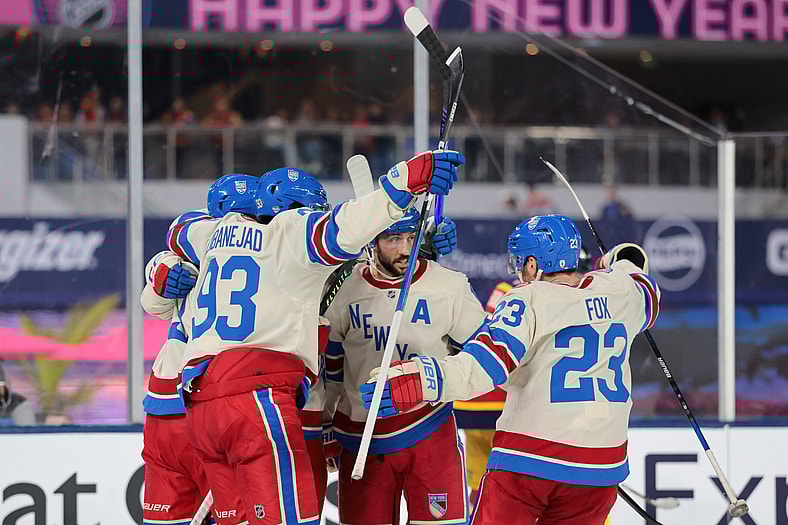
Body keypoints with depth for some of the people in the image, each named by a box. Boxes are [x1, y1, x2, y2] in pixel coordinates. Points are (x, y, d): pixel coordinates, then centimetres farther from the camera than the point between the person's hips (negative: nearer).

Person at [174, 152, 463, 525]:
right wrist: (404, 181, -28)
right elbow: (339, 232, -21)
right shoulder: (288, 231, 0)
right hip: (257, 397, -8)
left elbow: (179, 237, 44)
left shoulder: (222, 231, 22)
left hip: (199, 402, 8)